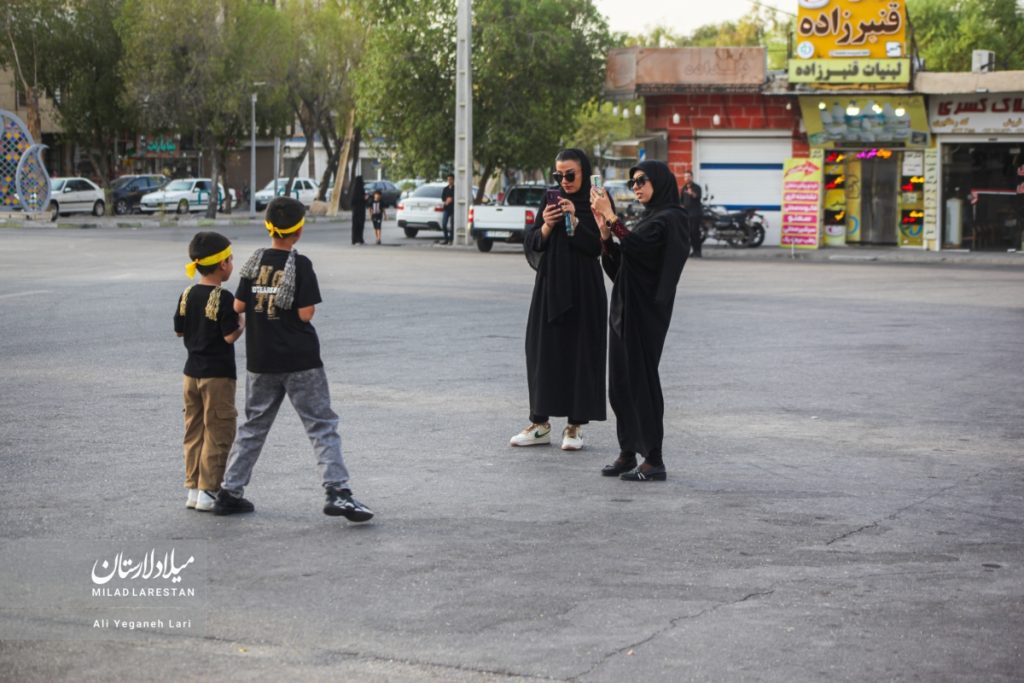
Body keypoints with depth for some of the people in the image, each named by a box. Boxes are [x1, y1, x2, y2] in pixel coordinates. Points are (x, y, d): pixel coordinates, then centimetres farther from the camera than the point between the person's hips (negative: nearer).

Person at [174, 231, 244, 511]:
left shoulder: (187, 295, 4)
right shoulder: (223, 297, -16)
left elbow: (179, 331, 9)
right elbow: (230, 336, -18)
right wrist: (244, 323, -1)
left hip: (192, 371, 7)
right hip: (218, 374, -7)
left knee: (194, 431, 13)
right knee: (218, 433, 0)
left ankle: (193, 489, 15)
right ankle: (207, 492, -1)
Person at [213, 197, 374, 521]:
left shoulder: (255, 261, 3)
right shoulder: (300, 264, -10)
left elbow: (239, 305, 3)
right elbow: (305, 313, -14)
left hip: (261, 361, 5)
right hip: (300, 361, -5)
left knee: (253, 425, 16)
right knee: (322, 425, -3)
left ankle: (229, 491, 18)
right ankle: (337, 491, -14)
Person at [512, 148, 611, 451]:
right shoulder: (551, 202, 9)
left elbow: (598, 247, -12)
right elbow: (531, 245, 5)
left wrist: (574, 221, -20)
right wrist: (546, 226, -13)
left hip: (583, 290, -4)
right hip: (549, 286, 4)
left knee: (580, 353, -2)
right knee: (542, 351, 4)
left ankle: (575, 426, 4)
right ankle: (540, 423, 11)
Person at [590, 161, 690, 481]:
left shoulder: (670, 219, -10)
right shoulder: (648, 219, 18)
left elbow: (636, 247, -27)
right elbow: (617, 266, 15)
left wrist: (610, 216, -22)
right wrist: (605, 231, 2)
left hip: (645, 310, -9)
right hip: (625, 307, 9)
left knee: (641, 380, -8)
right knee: (620, 382, 9)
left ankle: (654, 460, -5)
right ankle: (627, 453, 15)